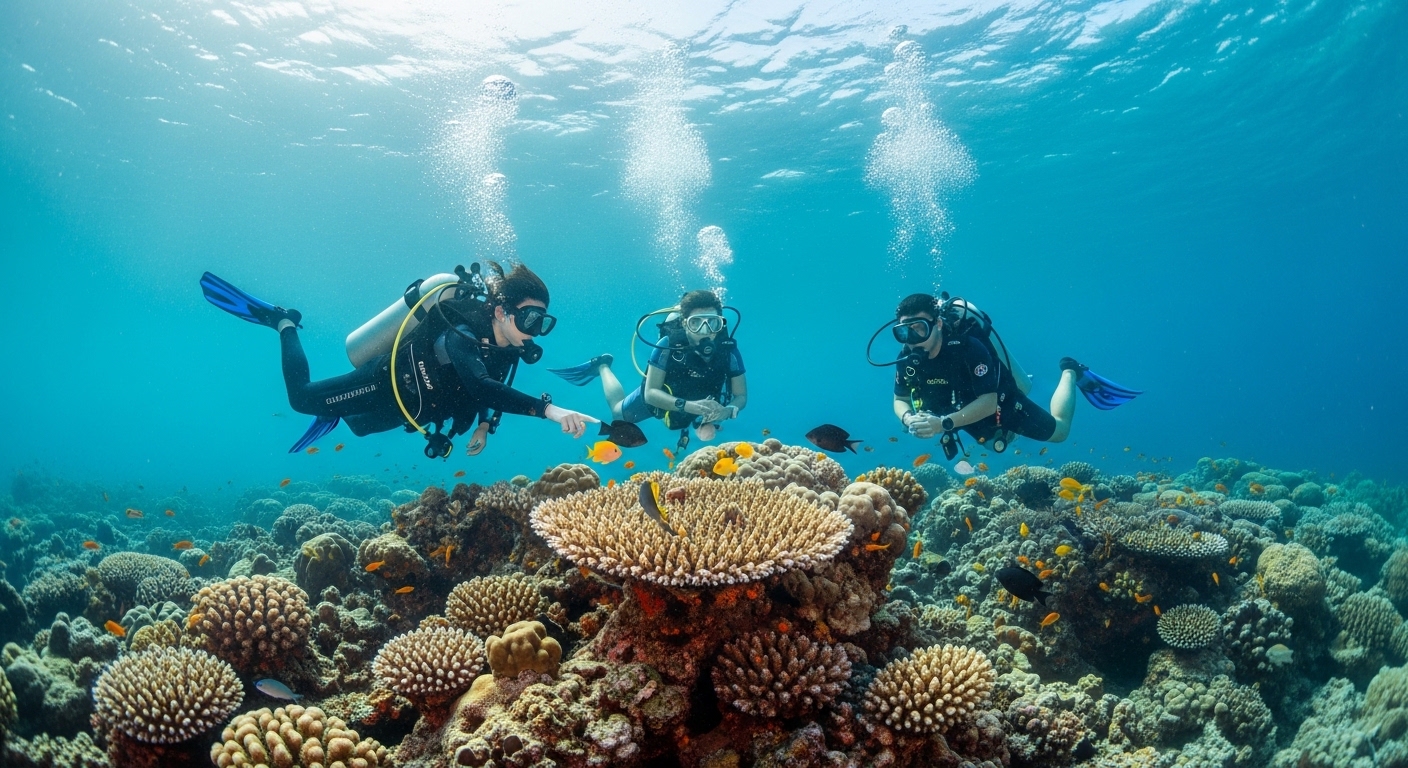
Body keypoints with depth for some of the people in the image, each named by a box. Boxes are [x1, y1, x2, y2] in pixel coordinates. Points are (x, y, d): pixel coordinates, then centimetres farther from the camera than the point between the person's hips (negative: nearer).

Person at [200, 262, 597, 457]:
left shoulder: (508, 346, -15)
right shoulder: (463, 334, -40)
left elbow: (486, 384, 7)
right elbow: (480, 385, -60)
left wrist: (483, 424, -8)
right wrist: (549, 409, -69)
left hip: (407, 405, 8)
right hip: (385, 383, -8)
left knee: (359, 425, 34)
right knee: (302, 397, 12)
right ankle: (282, 322, 29)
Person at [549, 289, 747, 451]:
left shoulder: (729, 350, -35)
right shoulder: (669, 345, -41)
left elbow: (741, 396, -23)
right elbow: (650, 393, -38)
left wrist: (727, 411, -46)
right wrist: (688, 406, -54)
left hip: (700, 403, 2)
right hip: (659, 396, -2)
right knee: (618, 412, 23)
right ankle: (602, 367, 47)